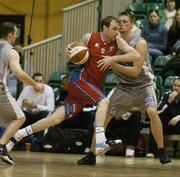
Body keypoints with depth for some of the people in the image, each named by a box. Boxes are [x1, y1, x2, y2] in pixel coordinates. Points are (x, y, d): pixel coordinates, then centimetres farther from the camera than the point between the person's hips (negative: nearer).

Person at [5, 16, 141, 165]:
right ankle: (100, 142, -37)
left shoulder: (117, 41, -2)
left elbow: (136, 56, -13)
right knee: (104, 101, -28)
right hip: (79, 79, -4)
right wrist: (71, 47, -7)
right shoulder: (89, 37, -6)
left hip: (94, 85, 4)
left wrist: (114, 58, -22)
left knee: (57, 118, 4)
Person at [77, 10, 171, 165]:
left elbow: (136, 71, -22)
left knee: (152, 111, -29)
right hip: (124, 87, 5)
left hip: (143, 85, -5)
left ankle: (162, 152, -16)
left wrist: (113, 64, -31)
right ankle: (92, 155, 4)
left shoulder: (140, 43, -17)